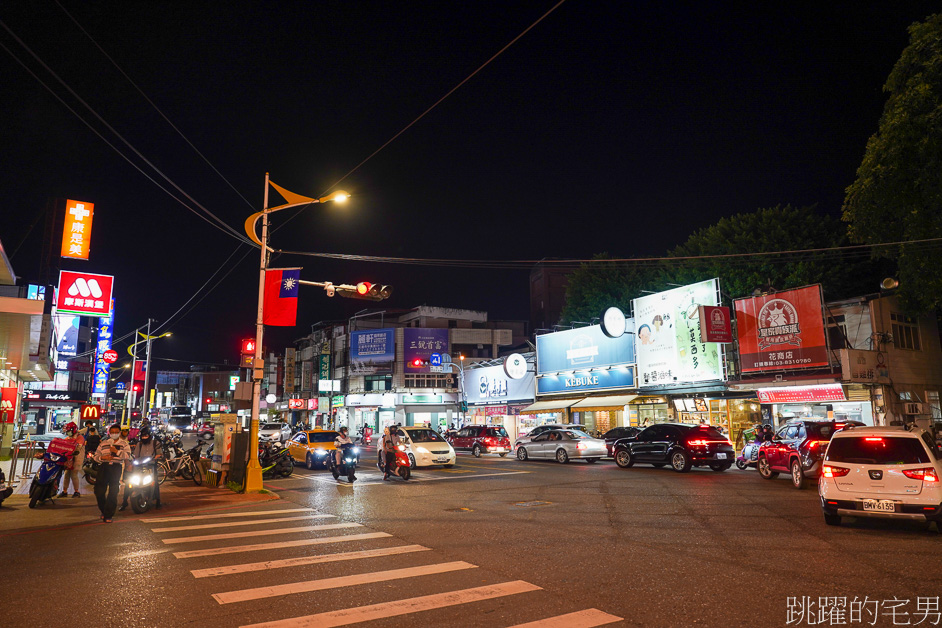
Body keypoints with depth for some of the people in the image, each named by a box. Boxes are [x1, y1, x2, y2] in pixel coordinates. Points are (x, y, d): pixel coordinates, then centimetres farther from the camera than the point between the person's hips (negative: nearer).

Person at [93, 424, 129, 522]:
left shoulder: (124, 444, 9)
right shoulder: (104, 443, 16)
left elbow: (127, 455, -6)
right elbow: (96, 456, 13)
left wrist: (116, 451, -17)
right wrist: (102, 457, -7)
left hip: (117, 468, -2)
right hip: (104, 467, 2)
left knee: (113, 493, -3)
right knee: (99, 490, -3)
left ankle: (108, 515, 5)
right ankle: (103, 510, 21)